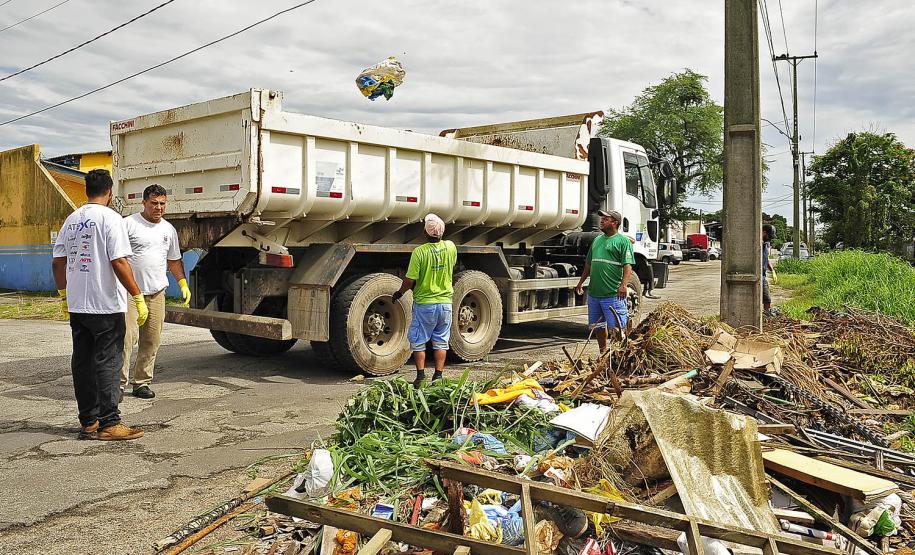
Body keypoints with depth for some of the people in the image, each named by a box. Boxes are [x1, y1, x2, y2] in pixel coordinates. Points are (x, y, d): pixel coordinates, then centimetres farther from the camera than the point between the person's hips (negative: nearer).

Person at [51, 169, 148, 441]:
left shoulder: (71, 220, 11)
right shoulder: (110, 218, -10)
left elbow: (58, 262, 14)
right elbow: (119, 262, -18)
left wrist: (63, 294, 25)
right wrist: (138, 298, -15)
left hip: (76, 306, 7)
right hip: (106, 306, -7)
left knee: (82, 363, 11)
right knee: (107, 364, -1)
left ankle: (88, 422, 19)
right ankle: (109, 423, 2)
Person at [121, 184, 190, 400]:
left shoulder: (169, 229, 14)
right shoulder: (128, 224, -3)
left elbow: (174, 260, 23)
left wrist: (183, 283, 16)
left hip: (156, 292, 5)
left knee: (152, 341, 6)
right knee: (127, 337, -11)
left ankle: (142, 382, 16)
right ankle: (119, 383, -3)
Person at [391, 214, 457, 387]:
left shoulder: (419, 252, -16)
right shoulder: (450, 247, -3)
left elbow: (410, 280, -13)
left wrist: (399, 292, 5)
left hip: (424, 303, -4)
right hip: (445, 302, 4)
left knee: (418, 342, 10)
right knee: (441, 342, 12)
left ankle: (421, 376, 11)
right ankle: (438, 376, 14)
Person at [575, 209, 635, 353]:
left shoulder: (623, 241, -4)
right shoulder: (597, 240, 17)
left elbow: (628, 266, -14)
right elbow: (588, 264, 25)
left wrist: (624, 284, -26)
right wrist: (581, 282, 26)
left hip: (613, 295, -7)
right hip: (593, 293, 8)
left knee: (616, 328, -5)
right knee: (597, 327, 16)